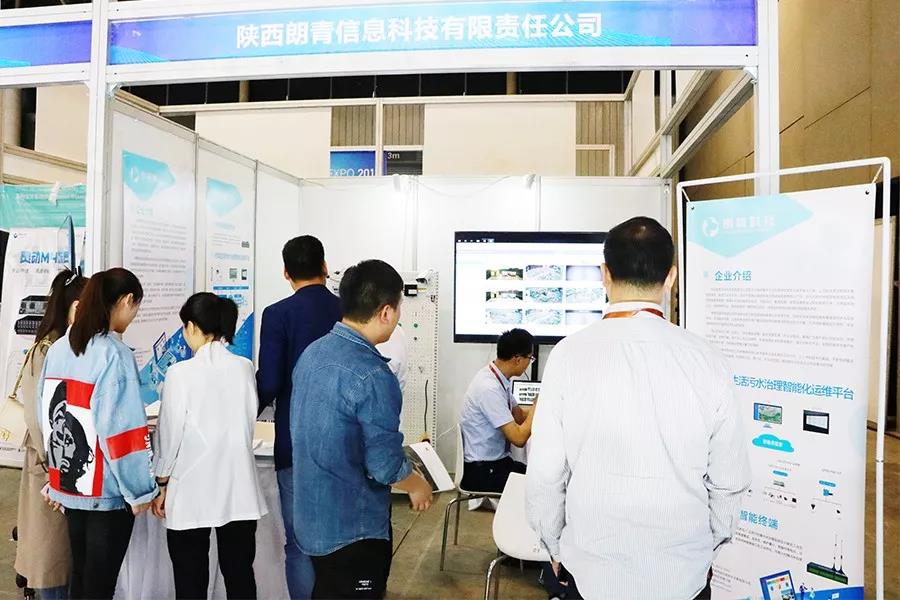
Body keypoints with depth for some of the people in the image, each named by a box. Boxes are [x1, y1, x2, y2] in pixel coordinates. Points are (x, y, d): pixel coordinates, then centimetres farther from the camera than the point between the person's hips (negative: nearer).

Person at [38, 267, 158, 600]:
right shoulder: (114, 352, -19)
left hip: (68, 484, 7)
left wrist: (59, 472, 19)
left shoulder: (58, 349, 3)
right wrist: (139, 490, -12)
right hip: (107, 489, -7)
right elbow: (121, 428, -21)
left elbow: (46, 416, 9)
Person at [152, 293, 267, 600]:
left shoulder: (181, 372, -14)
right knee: (240, 575, 15)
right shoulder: (245, 368, -2)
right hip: (239, 490, 4)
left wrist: (161, 485, 6)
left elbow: (170, 435, -8)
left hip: (192, 492, -3)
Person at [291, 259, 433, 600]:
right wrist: (418, 486, -2)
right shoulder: (373, 377, -27)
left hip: (312, 516, 7)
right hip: (352, 528, -7)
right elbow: (385, 466, -23)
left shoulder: (312, 353, -1)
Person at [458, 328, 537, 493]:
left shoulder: (500, 379, 1)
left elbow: (519, 415, 15)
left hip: (498, 460, 8)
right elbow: (519, 438, -25)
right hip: (483, 471, -8)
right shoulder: (489, 388, -25)